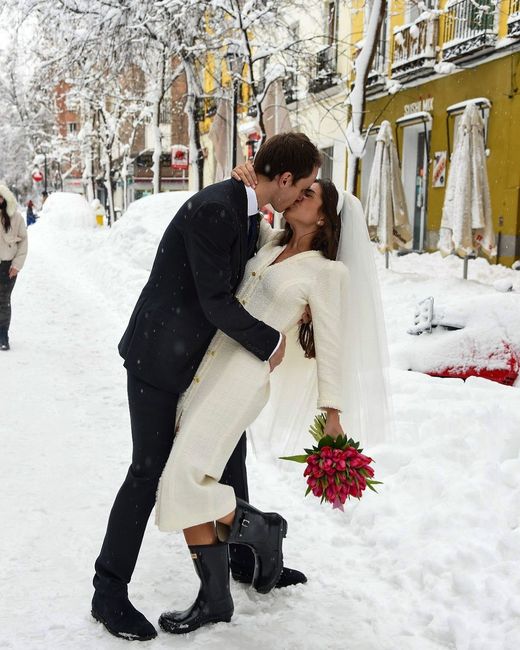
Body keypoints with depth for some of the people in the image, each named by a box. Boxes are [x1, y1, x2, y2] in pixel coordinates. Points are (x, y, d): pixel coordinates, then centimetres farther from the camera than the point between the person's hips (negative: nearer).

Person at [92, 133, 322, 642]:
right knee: (150, 470, -3)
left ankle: (245, 557, 37)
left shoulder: (250, 213, 4)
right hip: (159, 356, -9)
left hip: (203, 355, 9)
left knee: (230, 451, 18)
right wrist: (271, 343, -14)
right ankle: (109, 592, 12)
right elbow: (216, 302, -26)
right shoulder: (212, 210, -26)